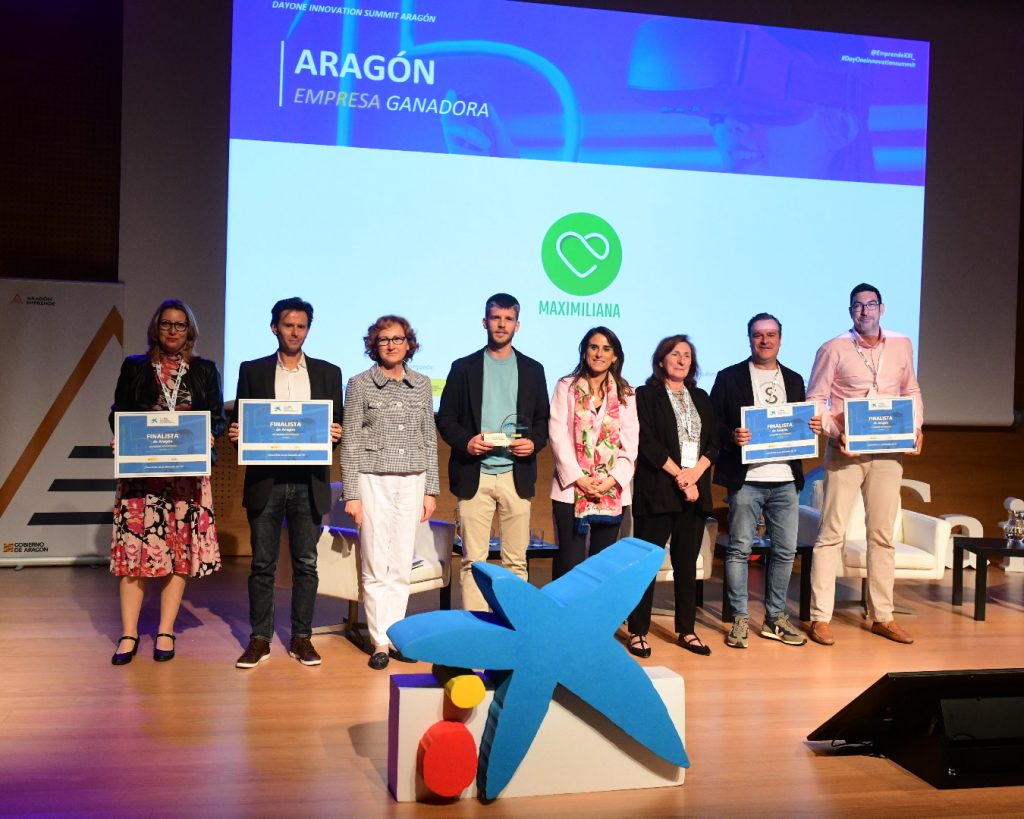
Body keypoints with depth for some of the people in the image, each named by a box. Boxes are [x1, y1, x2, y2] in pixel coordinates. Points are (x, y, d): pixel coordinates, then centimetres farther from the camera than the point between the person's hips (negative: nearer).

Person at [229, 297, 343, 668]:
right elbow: (240, 423, 8)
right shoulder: (252, 370, 7)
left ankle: (302, 638, 16)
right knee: (263, 564, 5)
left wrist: (335, 433, -13)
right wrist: (236, 433, -13)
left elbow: (337, 426, 9)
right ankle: (259, 639, 15)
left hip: (308, 482, 1)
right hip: (265, 481, 0)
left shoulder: (328, 372, 9)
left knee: (306, 564, 6)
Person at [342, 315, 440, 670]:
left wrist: (431, 490, 8)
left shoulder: (422, 385, 9)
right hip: (373, 481, -3)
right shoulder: (360, 385, 0)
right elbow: (350, 442, -1)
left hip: (412, 482, 3)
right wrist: (352, 494, -5)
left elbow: (430, 440, 11)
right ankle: (380, 641, 8)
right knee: (376, 566, -1)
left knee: (402, 566, 5)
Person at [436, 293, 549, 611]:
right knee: (473, 560, 0)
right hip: (474, 475, -1)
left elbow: (543, 419, 13)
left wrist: (534, 442, -8)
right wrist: (465, 441, -12)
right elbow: (445, 417, 6)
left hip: (517, 475, 1)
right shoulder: (464, 367, 8)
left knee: (516, 560, 4)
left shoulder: (532, 369, 12)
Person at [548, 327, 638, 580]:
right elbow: (558, 435, -2)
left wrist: (613, 479, -9)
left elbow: (630, 441, 4)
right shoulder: (566, 387, 5)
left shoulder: (625, 394, 11)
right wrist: (578, 478, -11)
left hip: (612, 491, 2)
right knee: (570, 560, -5)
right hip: (572, 487, -2)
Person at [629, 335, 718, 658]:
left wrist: (694, 474, -7)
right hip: (658, 490, -5)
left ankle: (687, 631, 15)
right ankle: (638, 631, 4)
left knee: (687, 562, 8)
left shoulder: (701, 398, 16)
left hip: (695, 491, 5)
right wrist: (679, 477, -12)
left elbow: (713, 443, 10)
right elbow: (648, 444, -8)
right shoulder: (646, 395, 1)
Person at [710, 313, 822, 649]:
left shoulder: (794, 380, 16)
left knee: (785, 551, 8)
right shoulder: (729, 378, 3)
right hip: (746, 479, -4)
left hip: (786, 481, 4)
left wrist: (813, 427, -2)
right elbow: (713, 424, -2)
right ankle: (740, 619, 9)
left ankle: (775, 618, 20)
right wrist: (731, 436, -20)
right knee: (739, 549, -1)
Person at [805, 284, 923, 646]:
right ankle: (820, 617, 4)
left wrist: (916, 427, 1)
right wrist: (836, 432, -17)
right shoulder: (834, 349, -4)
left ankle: (882, 616, 20)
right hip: (845, 451, -4)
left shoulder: (902, 345, 8)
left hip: (888, 452, 4)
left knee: (882, 534, 10)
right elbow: (815, 400, -4)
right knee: (832, 533, -2)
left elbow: (911, 392, 17)